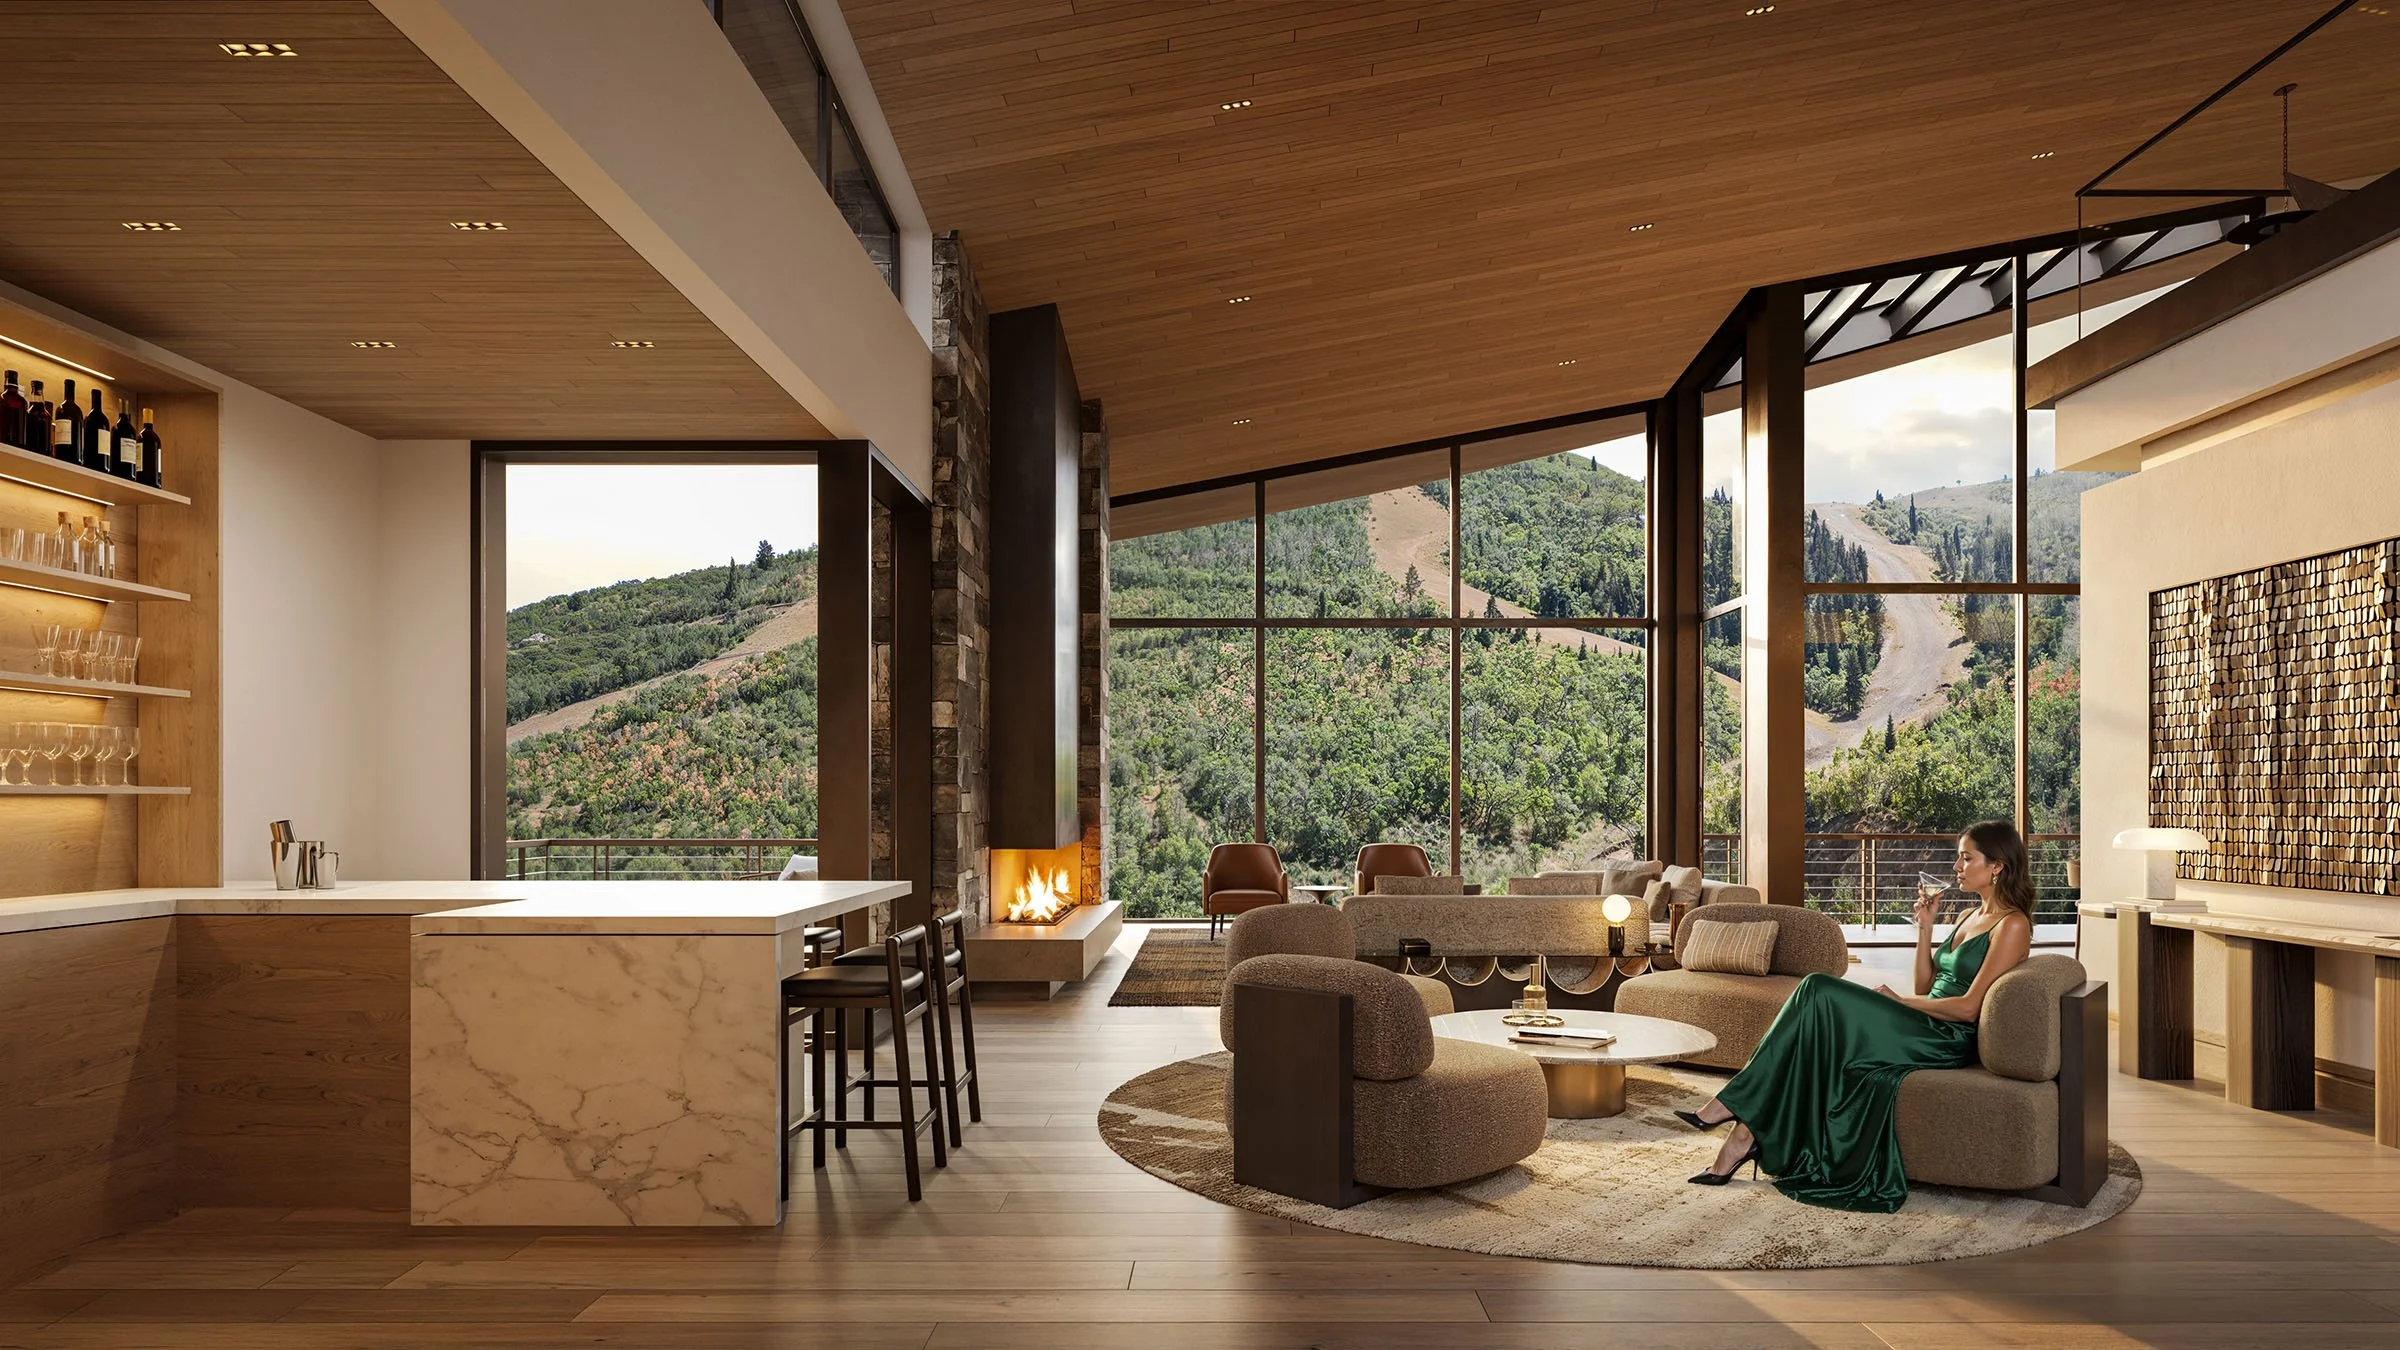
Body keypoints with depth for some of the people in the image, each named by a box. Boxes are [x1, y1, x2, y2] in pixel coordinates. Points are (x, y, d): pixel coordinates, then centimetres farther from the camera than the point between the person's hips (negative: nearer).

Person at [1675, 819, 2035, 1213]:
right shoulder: (1972, 917, 22)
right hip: (1924, 1030, 8)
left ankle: (1735, 1103, -18)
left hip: (1949, 1041, -8)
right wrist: (1925, 926, 10)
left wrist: (1899, 1001, -7)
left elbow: (1969, 1007, -15)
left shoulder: (2012, 925, -6)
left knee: (1820, 991, -22)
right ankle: (1746, 1130, -22)